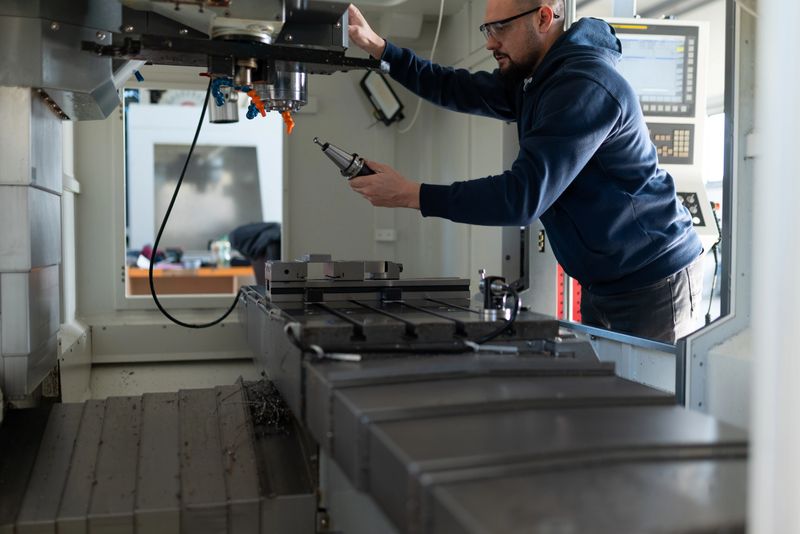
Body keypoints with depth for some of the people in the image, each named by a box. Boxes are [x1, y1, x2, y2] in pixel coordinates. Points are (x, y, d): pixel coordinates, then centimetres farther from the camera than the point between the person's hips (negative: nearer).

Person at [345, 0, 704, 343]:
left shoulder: (584, 87, -25)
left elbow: (524, 196, -30)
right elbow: (457, 89, 11)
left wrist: (411, 195, -27)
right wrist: (378, 47, 3)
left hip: (652, 284, -9)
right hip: (603, 282, 9)